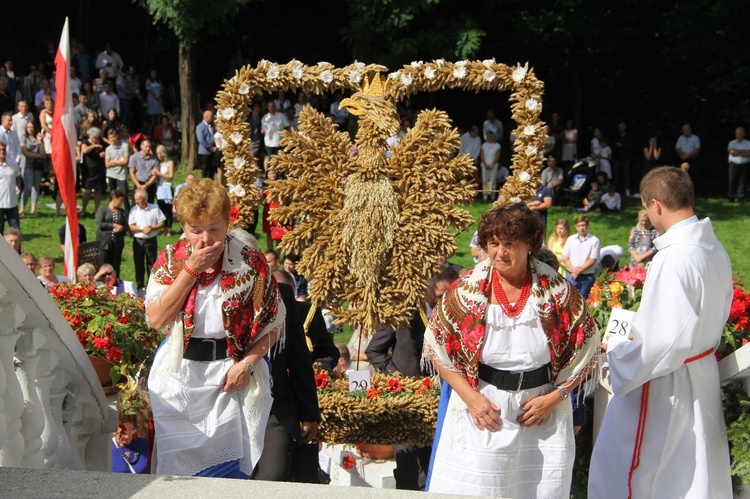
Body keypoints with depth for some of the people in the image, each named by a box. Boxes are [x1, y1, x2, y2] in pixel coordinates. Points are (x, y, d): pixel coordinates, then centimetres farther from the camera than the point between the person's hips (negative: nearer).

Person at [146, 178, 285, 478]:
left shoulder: (250, 262, -6)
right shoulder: (170, 259, -1)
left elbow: (272, 324, -2)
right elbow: (156, 319, -13)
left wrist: (247, 363, -15)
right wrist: (190, 270, -16)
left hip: (232, 374, -2)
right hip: (179, 373, 2)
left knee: (233, 462, 3)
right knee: (178, 463, 8)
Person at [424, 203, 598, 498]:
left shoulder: (557, 291, -7)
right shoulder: (466, 290, -6)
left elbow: (584, 350, 1)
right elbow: (438, 346, -1)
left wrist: (554, 398, -8)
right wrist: (471, 397, -9)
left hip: (544, 415, 0)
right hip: (483, 410, 0)